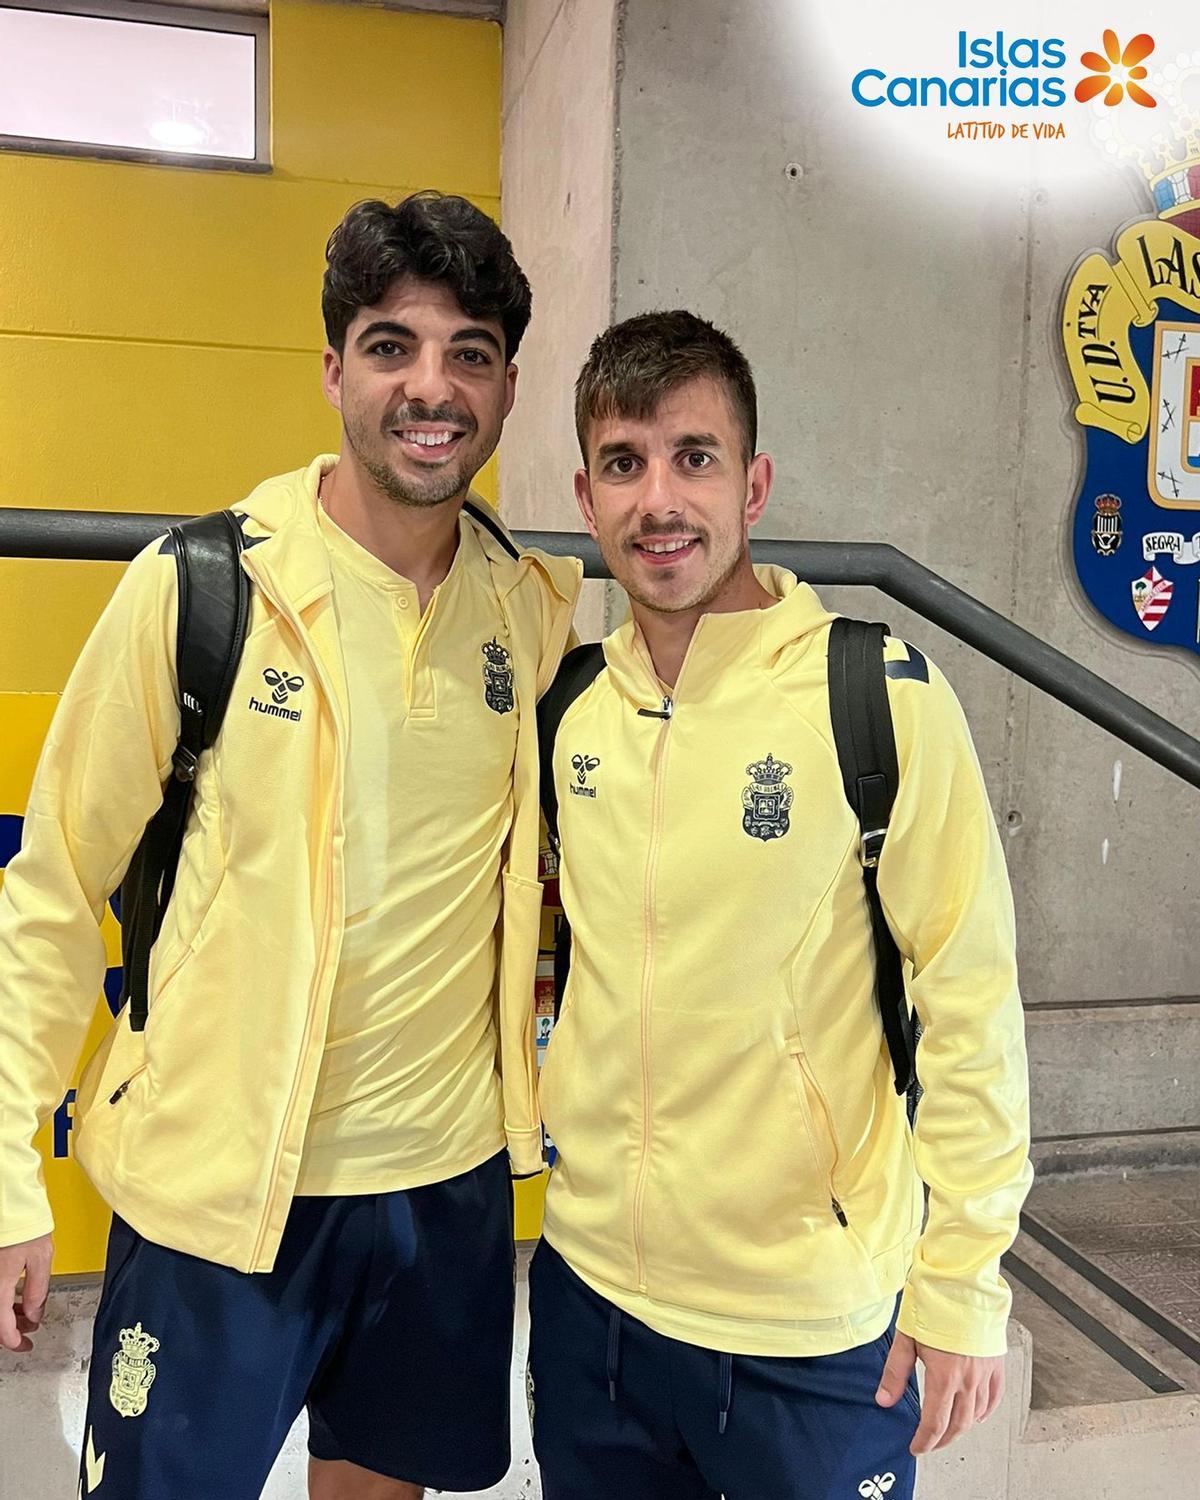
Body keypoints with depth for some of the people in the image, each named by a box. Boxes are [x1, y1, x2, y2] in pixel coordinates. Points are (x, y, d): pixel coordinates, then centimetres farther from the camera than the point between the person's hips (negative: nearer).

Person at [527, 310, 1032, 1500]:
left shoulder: (882, 697, -15)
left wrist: (962, 1283, -9)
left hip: (813, 1328, -4)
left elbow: (972, 1005, -12)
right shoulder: (570, 707, -1)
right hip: (589, 1286, 5)